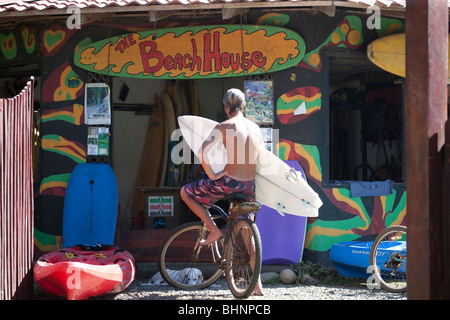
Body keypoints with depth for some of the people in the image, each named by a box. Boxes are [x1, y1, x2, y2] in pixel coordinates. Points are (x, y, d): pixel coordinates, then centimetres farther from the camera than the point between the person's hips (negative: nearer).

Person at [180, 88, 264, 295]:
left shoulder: (224, 127, -9)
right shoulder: (255, 128, 8)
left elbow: (202, 152, -20)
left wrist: (212, 175, -9)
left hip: (229, 183, -5)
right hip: (250, 187, 6)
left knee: (186, 192, 15)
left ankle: (214, 230, 6)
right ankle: (256, 282, 17)